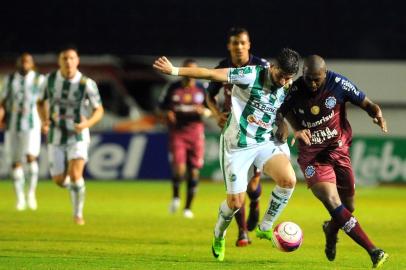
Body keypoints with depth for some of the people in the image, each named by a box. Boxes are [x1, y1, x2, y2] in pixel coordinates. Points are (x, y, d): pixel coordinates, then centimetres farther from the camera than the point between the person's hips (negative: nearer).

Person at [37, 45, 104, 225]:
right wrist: (44, 121, -9)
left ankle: (78, 213, 0)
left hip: (78, 136, -3)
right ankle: (74, 186, 40)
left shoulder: (87, 84, -16)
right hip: (56, 136, 3)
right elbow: (41, 102, 9)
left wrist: (87, 124, -26)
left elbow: (99, 111, -6)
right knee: (59, 180, 3)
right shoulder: (51, 79, -7)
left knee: (75, 175, -21)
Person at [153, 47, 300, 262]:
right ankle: (219, 235, 33)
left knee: (289, 180, -21)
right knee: (236, 202, -1)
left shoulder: (286, 91, 0)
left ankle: (266, 228, 0)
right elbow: (211, 74, -18)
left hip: (265, 142, 4)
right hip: (236, 145, -4)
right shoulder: (251, 75, -18)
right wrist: (174, 71, -19)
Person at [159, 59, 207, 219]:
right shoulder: (173, 88, 6)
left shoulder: (201, 90, 7)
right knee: (179, 168, -18)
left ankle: (188, 207, 14)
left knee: (194, 171, 0)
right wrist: (167, 114, -8)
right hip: (177, 132, -1)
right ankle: (175, 197, 11)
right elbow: (163, 108, 14)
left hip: (195, 132, 1)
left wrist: (203, 111, -11)